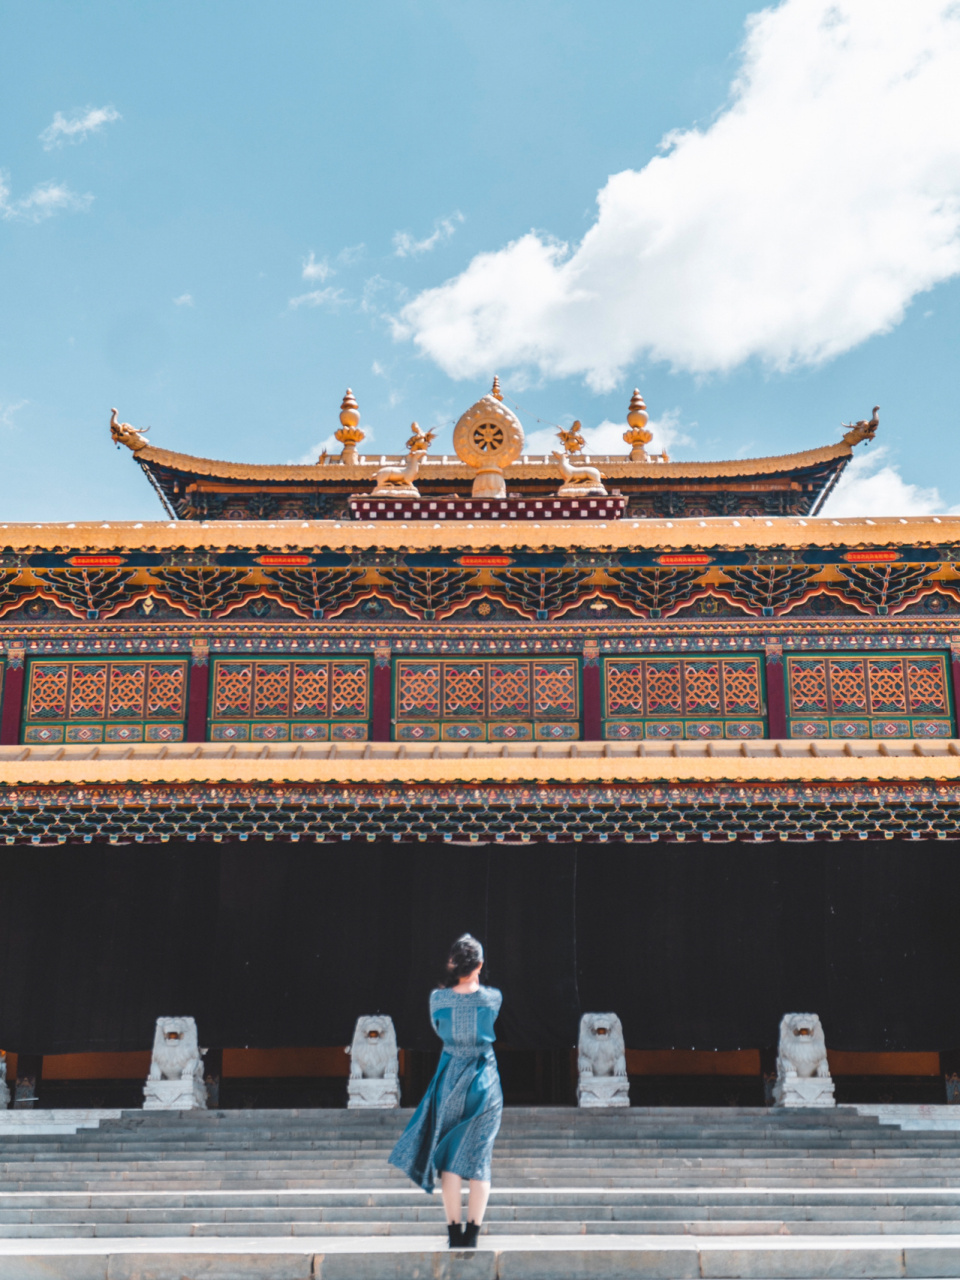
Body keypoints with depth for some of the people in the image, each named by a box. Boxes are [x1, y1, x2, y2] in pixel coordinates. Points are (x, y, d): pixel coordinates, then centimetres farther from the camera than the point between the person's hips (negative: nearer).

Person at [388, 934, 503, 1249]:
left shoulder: (438, 998, -6)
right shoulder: (493, 997, -6)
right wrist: (473, 982, 19)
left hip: (450, 1079, 0)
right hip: (485, 1081, 0)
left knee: (449, 1159, 6)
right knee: (478, 1157, 6)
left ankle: (454, 1233, 4)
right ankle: (473, 1232, 5)